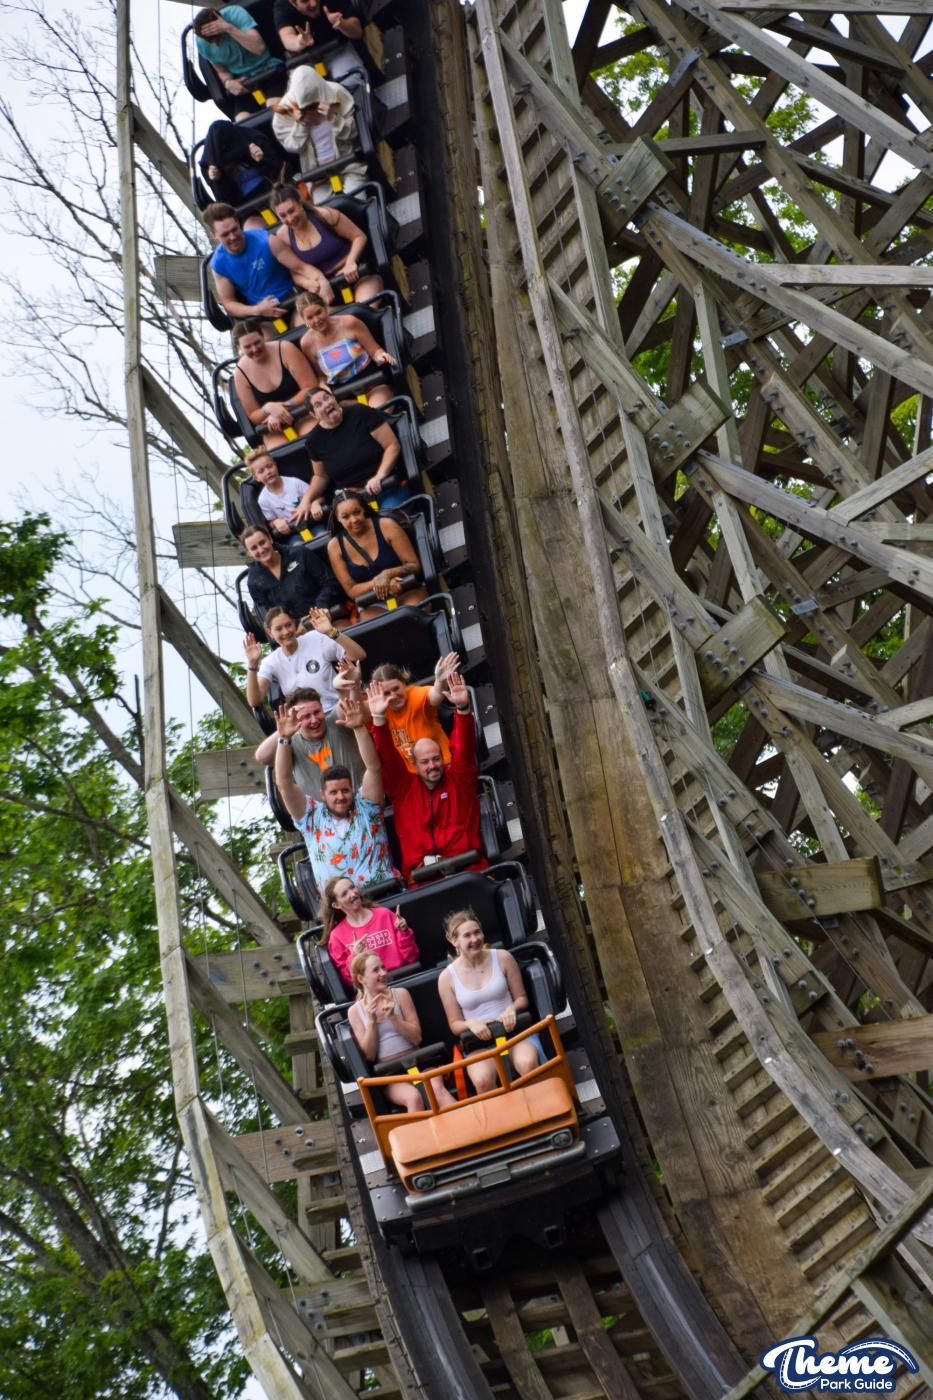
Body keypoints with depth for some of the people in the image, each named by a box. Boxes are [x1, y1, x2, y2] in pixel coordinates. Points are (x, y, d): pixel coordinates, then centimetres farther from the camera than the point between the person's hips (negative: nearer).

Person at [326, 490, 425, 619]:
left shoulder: (386, 526, -6)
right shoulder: (335, 546, -1)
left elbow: (414, 565, -4)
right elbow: (351, 590, 2)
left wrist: (388, 574, -24)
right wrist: (376, 582, -18)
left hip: (408, 591, -1)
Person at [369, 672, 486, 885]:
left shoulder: (458, 779, 16)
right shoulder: (403, 787, 18)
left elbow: (463, 748, 5)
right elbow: (387, 759, 8)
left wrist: (463, 708, -11)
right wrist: (378, 719, -5)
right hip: (422, 876, 0)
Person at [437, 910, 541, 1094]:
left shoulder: (502, 958, 5)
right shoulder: (447, 978, 2)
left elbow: (522, 998, 12)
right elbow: (455, 1025, 8)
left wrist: (512, 1008, -11)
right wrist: (471, 1024, -15)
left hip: (513, 1030, 1)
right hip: (479, 1041, -1)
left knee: (527, 1063, -35)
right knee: (482, 1080, -35)